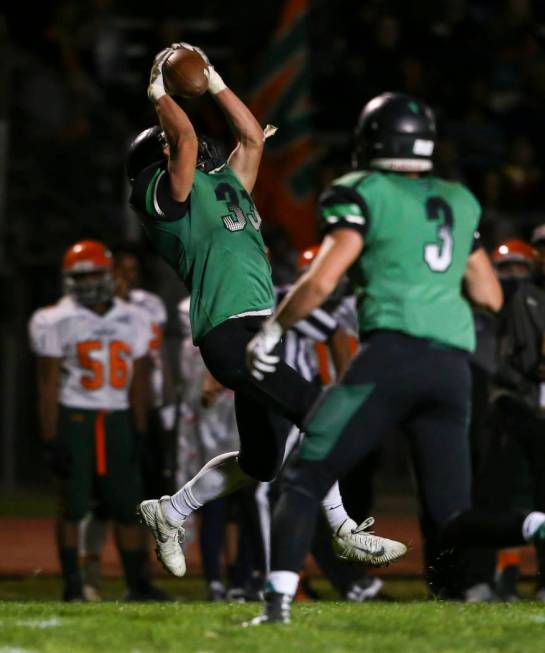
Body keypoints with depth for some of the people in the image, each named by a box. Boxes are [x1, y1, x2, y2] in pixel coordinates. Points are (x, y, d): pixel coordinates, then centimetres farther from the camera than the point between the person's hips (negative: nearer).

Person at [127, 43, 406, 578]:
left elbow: (252, 137, 30)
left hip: (258, 329, 9)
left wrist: (214, 84, 29)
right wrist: (159, 92, -1)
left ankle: (167, 515, 25)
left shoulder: (225, 185, 24)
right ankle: (344, 533, -10)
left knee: (258, 464, 13)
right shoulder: (169, 192, 0)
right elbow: (185, 138, -14)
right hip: (228, 330, -9)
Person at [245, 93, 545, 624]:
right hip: (453, 365, 5)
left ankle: (278, 600, -15)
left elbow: (320, 283, -6)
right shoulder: (459, 202, 23)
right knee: (450, 520, 7)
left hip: (393, 353, -5)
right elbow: (491, 298, 27)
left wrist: (270, 331, 7)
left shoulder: (364, 195, 4)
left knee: (306, 480, 2)